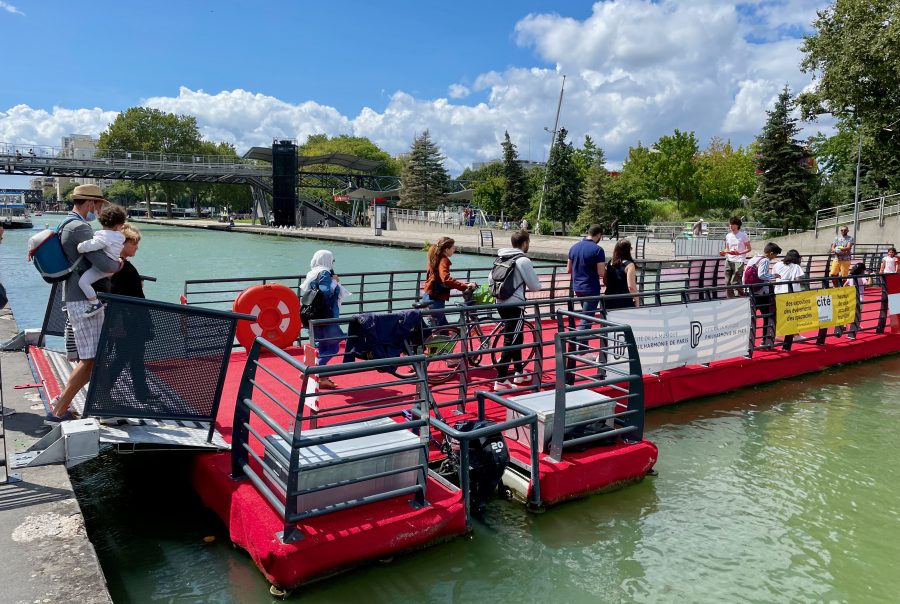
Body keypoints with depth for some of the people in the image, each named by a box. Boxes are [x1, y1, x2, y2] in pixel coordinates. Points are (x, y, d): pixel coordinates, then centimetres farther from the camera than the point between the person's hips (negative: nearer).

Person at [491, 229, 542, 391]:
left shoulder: (501, 258, 8)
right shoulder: (523, 260, -13)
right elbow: (536, 286, -10)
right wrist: (525, 285, 12)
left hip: (501, 303, 8)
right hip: (514, 305, -8)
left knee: (516, 338, 21)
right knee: (510, 342, -4)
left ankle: (519, 373, 33)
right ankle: (500, 381, -4)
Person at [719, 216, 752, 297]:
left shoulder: (743, 235, -4)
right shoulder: (728, 236, 12)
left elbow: (749, 248, -3)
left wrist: (739, 253, -19)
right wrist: (724, 252, -3)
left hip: (738, 261, -6)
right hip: (729, 260, 6)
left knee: (735, 282, -12)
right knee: (727, 282, 5)